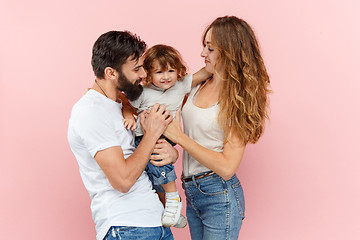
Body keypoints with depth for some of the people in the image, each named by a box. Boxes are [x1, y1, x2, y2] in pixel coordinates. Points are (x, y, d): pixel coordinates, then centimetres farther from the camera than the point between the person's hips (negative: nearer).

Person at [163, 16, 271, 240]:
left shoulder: (240, 99, -14)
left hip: (219, 196, -7)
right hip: (192, 193, 7)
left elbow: (227, 167, -20)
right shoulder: (200, 85, 3)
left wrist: (178, 136, -20)